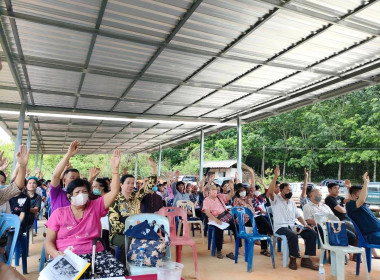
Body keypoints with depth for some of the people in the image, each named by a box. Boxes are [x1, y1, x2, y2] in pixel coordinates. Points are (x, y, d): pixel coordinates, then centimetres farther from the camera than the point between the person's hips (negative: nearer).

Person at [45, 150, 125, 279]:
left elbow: (114, 192, 2)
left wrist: (115, 168, -7)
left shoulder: (95, 207, 11)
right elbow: (49, 242, 8)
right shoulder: (59, 213, 10)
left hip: (94, 254, 2)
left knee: (119, 270, -24)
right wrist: (56, 255, -15)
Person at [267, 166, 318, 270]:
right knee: (293, 236, -36)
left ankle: (306, 259, -6)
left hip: (293, 226, 7)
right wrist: (276, 176, -28)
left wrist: (305, 224, 0)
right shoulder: (276, 199, 0)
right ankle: (293, 259, -13)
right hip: (280, 227, -6)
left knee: (312, 233, -13)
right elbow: (270, 192, -23)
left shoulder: (292, 202, 20)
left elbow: (298, 216, 20)